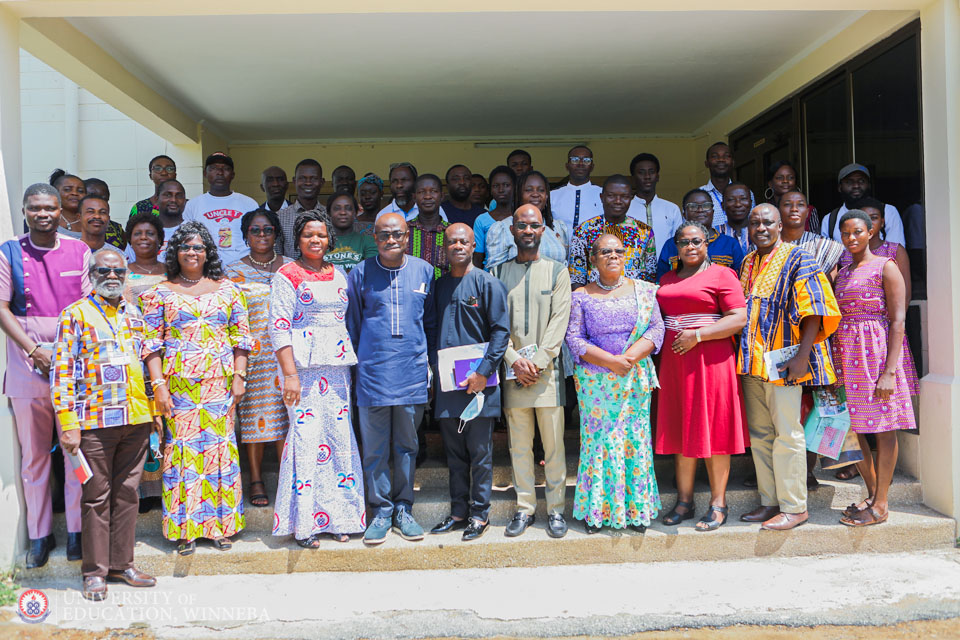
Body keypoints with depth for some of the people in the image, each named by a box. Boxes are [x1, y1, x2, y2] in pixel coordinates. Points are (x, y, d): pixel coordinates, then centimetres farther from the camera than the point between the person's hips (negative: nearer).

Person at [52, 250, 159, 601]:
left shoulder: (134, 315, 14)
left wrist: (154, 409, 15)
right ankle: (95, 571, 15)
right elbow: (62, 371, -6)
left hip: (137, 419, 5)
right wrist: (68, 423, -11)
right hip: (96, 421, -4)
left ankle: (122, 564, 21)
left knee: (127, 493, 10)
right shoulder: (76, 315, -2)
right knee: (96, 496, 3)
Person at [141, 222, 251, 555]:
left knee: (220, 448, 2)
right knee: (181, 449, -1)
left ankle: (221, 524, 12)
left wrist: (239, 377, 0)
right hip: (178, 385, -1)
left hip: (220, 384, 1)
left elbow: (241, 337, 9)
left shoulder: (227, 289, 10)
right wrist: (158, 384, -6)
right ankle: (185, 528, 9)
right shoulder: (160, 293, 7)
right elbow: (151, 343, 2)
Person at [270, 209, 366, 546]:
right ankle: (304, 524, 6)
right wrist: (289, 374, -15)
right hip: (303, 367, -5)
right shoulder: (287, 275, -2)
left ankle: (338, 517, 16)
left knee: (340, 437, 4)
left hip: (337, 367, 5)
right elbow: (279, 328, -8)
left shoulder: (338, 275, 15)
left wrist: (350, 366, 12)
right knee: (306, 437, -6)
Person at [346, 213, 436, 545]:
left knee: (407, 445, 10)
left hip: (413, 373, 1)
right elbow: (352, 325, 10)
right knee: (375, 448, 5)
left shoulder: (424, 271, 5)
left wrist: (429, 362, 10)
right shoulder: (360, 274, 1)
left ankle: (403, 509, 23)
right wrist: (356, 363, 8)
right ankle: (381, 511, 18)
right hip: (373, 373, -1)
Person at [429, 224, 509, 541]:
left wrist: (484, 372, -15)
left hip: (478, 383, -5)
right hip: (447, 383, 5)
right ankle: (459, 511, 22)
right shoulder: (439, 286, 14)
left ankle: (479, 514, 13)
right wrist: (435, 371, 8)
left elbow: (501, 331, -8)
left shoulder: (488, 283, -3)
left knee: (480, 452, 2)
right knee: (454, 452, 12)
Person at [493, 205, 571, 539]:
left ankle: (556, 508, 11)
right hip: (512, 369, 1)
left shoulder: (557, 271, 8)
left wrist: (537, 362, -11)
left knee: (553, 442, 1)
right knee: (519, 444, 6)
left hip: (547, 367, -1)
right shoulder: (498, 273, 10)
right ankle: (524, 507, 16)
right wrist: (515, 360, -9)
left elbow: (559, 321, -1)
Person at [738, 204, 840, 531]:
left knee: (787, 434, -2)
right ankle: (770, 502, 21)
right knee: (759, 434, 10)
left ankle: (794, 507, 8)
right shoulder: (747, 264, 16)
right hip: (751, 363, 7)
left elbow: (814, 311, -12)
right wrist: (744, 356, 13)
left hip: (783, 364, -7)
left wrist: (802, 356, -20)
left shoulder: (797, 260, -5)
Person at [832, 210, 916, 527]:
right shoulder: (840, 274, 15)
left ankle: (880, 505, 7)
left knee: (883, 428, 0)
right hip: (844, 352, 6)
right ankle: (872, 493, 23)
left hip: (876, 351, -6)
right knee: (852, 426, 8)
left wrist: (889, 370, -18)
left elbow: (898, 322, -10)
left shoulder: (885, 267, -3)